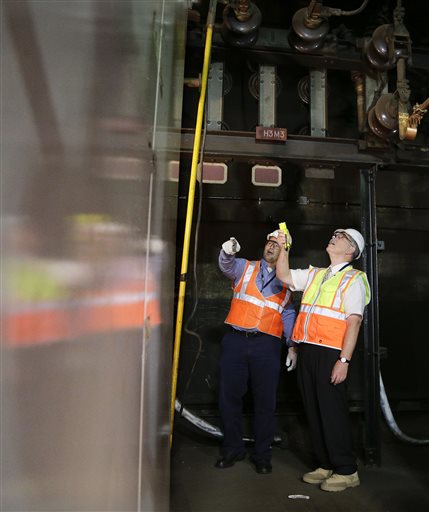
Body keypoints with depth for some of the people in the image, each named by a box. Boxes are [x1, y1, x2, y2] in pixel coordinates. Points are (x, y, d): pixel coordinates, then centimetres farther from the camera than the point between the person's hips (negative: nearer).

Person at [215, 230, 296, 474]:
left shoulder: (287, 282, 12)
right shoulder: (245, 267, 9)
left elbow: (289, 316, 12)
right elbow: (228, 265, -13)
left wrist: (293, 346, 4)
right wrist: (228, 252, -35)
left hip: (266, 345, 0)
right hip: (236, 340, 0)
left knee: (265, 401, 5)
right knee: (230, 397, 6)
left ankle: (262, 454, 21)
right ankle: (233, 449, 23)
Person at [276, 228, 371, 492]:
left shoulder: (353, 279, -2)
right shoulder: (314, 275, 18)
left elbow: (353, 322, -11)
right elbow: (284, 275, 20)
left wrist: (344, 360, -18)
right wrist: (284, 249, 12)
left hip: (331, 353, -6)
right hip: (307, 350, 7)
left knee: (332, 412, -2)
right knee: (314, 411, 11)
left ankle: (346, 471, 14)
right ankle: (327, 466, 24)